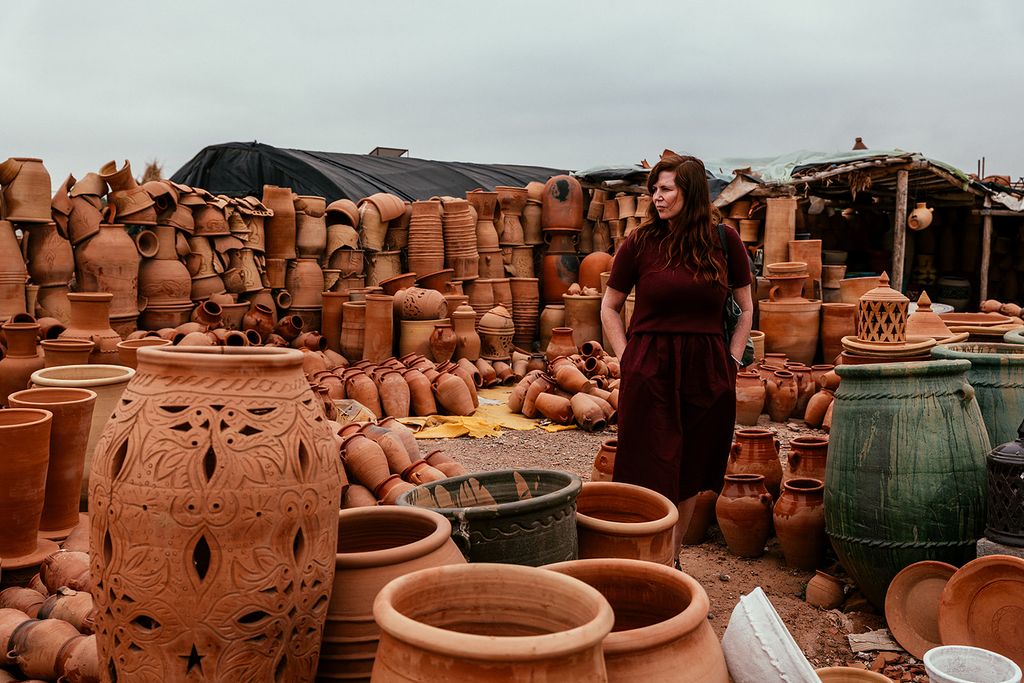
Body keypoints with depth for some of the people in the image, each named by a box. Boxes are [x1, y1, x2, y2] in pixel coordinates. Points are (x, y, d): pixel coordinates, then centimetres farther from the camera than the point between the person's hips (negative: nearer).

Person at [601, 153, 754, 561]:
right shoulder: (640, 243, -2)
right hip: (650, 371, -2)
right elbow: (609, 308, 7)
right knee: (657, 478, -1)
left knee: (691, 477, 13)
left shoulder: (724, 241, 2)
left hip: (707, 374, 2)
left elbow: (746, 309, 12)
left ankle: (672, 561, 30)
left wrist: (731, 362, 5)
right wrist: (628, 360, 0)